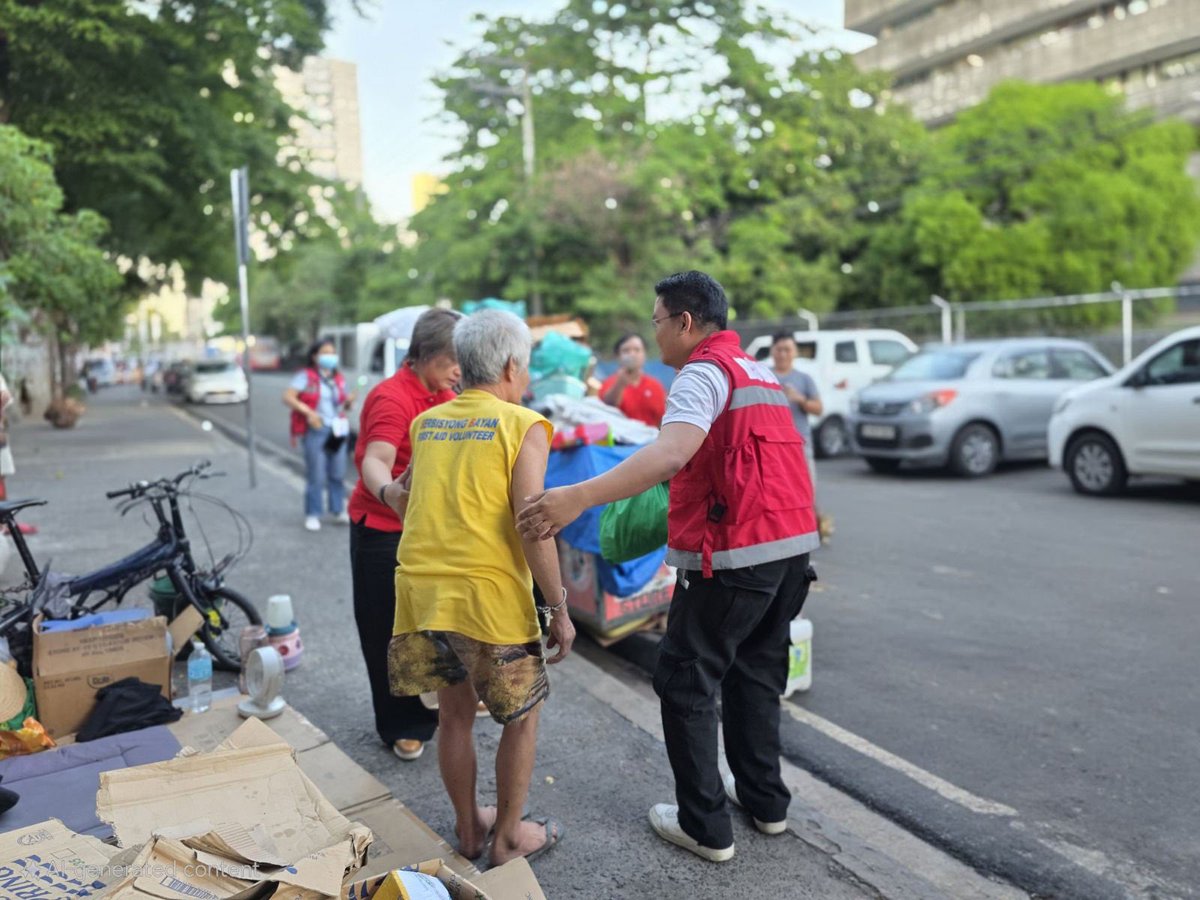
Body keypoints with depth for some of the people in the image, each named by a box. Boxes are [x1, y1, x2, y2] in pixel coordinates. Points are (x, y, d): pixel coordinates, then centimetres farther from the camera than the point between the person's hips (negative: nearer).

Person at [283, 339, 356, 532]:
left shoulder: (339, 379, 16)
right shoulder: (306, 376, -1)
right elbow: (287, 397, -10)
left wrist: (349, 402, -3)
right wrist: (308, 412, -20)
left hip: (338, 430, 5)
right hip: (315, 431, -5)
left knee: (338, 473, 7)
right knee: (316, 476, -5)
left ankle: (338, 510, 20)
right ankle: (312, 515, 4)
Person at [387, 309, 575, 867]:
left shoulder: (426, 423, 10)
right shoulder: (523, 426, -8)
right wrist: (559, 608, -10)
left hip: (421, 589, 6)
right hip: (489, 595, -6)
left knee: (455, 712, 22)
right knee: (521, 717, 15)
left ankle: (469, 829, 36)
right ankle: (509, 838, 27)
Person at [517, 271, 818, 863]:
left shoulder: (704, 371, -12)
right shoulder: (759, 371, 17)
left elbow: (671, 453, -30)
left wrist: (578, 497, -40)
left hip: (734, 555, -9)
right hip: (793, 545, 9)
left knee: (686, 681, 4)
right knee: (755, 672, 22)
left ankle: (706, 827, 11)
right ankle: (764, 799, 33)